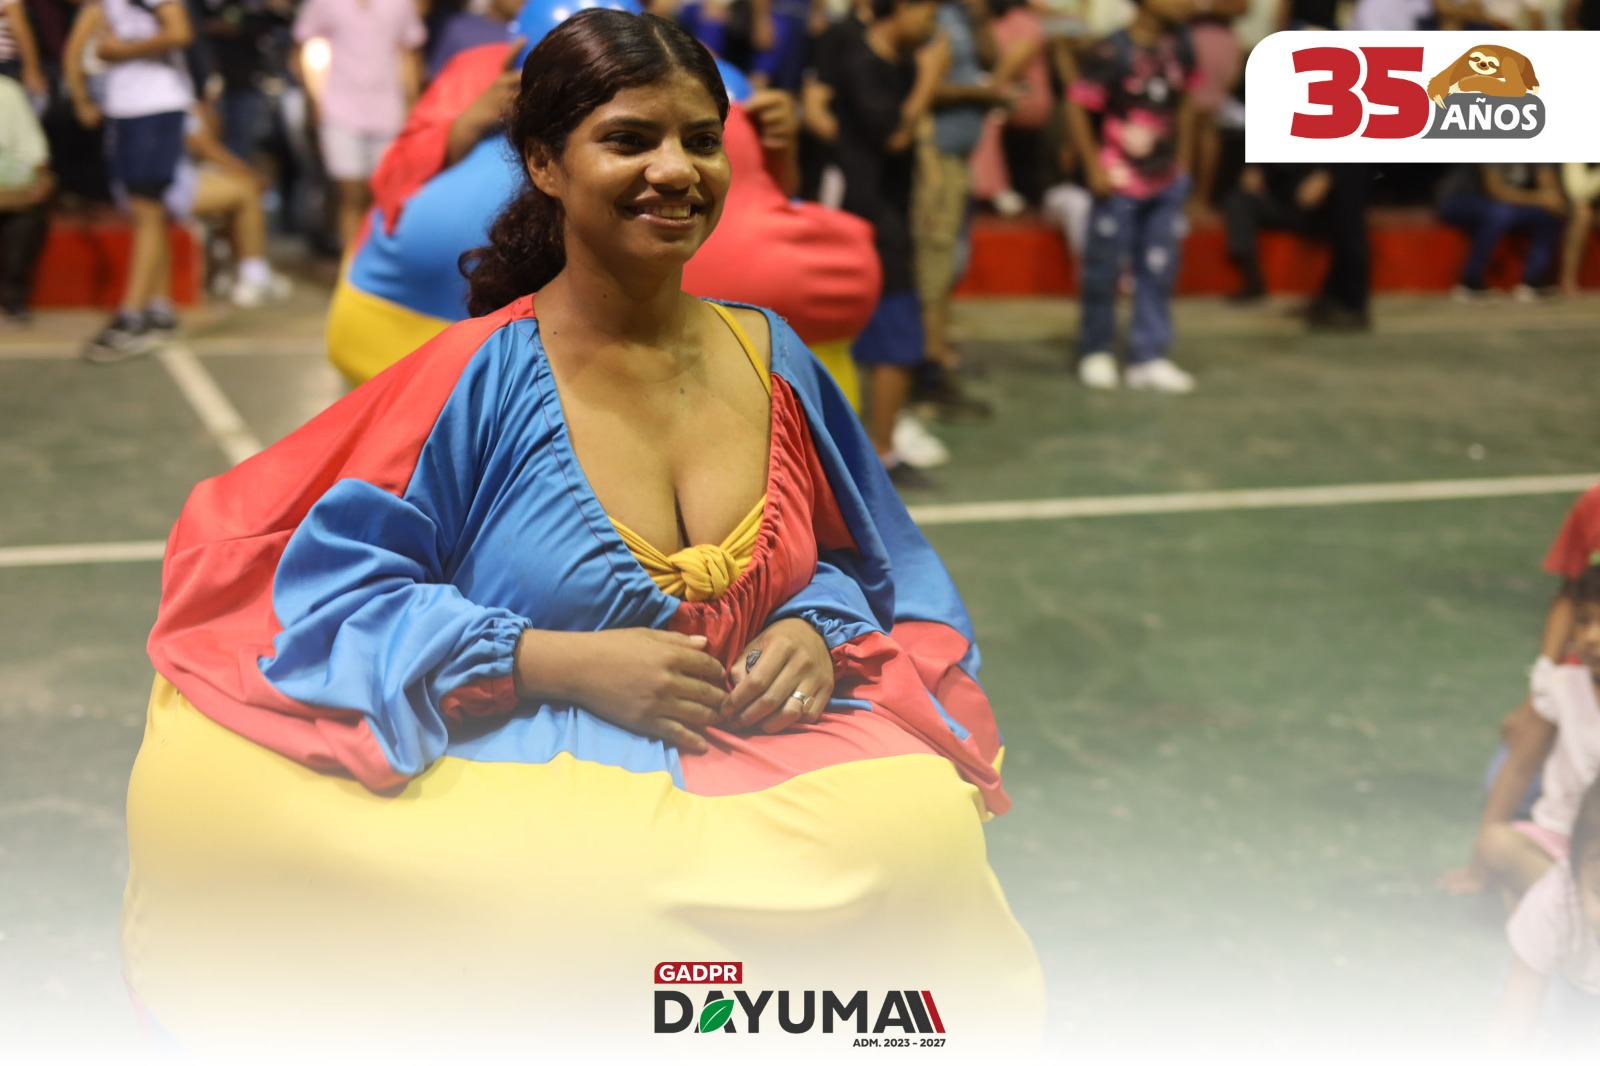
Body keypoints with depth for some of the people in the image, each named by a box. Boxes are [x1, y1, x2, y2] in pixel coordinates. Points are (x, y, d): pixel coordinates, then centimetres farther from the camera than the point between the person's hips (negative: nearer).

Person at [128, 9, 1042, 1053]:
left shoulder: (771, 355, 8)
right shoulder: (482, 377, -7)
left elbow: (863, 562, 18)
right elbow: (335, 585, -8)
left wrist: (816, 632, -6)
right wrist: (561, 661, -18)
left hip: (765, 751, 5)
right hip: (531, 767, -4)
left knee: (929, 820, -25)